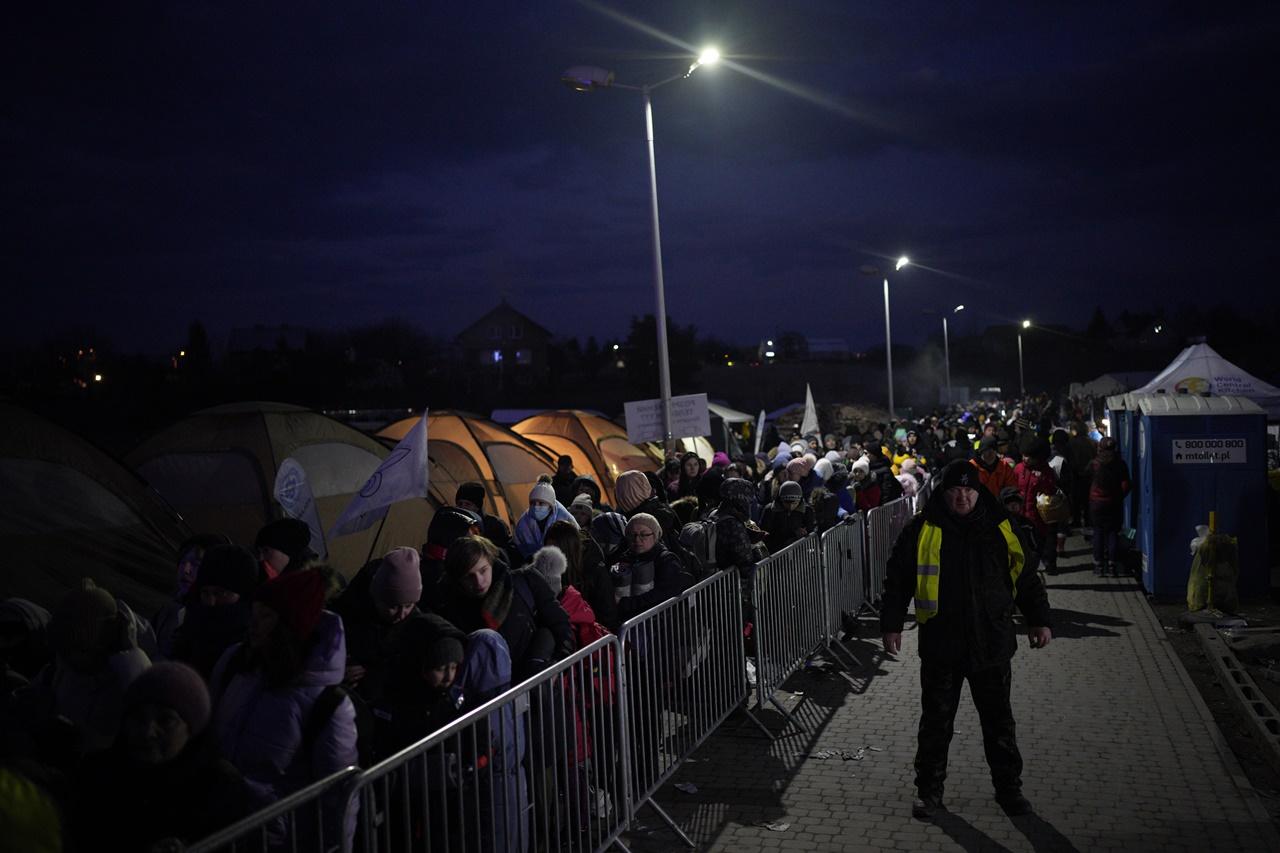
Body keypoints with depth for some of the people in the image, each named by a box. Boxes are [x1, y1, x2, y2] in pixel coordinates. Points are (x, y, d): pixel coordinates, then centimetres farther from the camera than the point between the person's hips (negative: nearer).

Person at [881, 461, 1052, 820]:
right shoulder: (922, 531, -2)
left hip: (991, 643, 1)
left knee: (999, 721, 11)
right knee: (936, 721, 9)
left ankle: (1008, 787, 25)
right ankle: (929, 788, 22)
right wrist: (891, 624, -3)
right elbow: (898, 580, 1)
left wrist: (1039, 620, 6)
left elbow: (1026, 577, 11)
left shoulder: (1000, 529, 3)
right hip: (940, 644, -1)